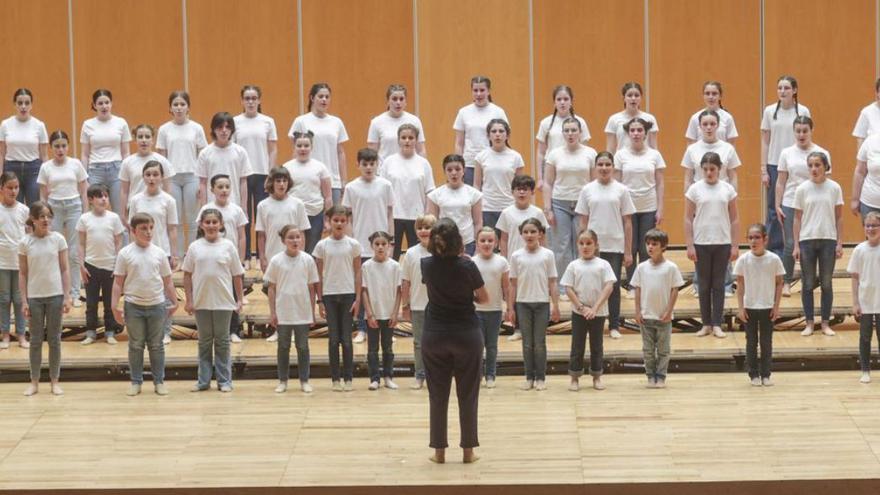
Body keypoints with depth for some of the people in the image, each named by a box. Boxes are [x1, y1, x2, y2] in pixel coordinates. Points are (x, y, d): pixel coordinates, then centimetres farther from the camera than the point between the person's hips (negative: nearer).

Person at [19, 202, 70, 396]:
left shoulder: (58, 239, -3)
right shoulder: (25, 243, -3)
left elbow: (64, 270, 1)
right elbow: (23, 274, 1)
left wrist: (67, 297, -4)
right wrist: (24, 301, -3)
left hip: (55, 295, 0)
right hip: (34, 297, 0)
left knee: (54, 339, 7)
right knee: (36, 340, 8)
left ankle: (55, 380, 16)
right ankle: (34, 381, 16)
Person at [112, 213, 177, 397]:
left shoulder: (159, 253, 2)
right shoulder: (125, 254, -4)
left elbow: (167, 281, 9)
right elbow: (118, 282, -2)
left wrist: (174, 302, 9)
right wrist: (115, 305, -6)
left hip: (157, 305, 1)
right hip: (134, 305, -1)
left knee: (156, 345, 9)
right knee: (136, 345, 8)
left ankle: (159, 381, 16)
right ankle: (136, 382, 15)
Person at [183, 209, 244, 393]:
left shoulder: (228, 246, -1)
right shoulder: (195, 247, 2)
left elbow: (237, 275, 3)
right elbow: (187, 275, 5)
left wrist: (239, 300, 0)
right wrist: (189, 300, 0)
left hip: (223, 302, -1)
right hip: (201, 302, 1)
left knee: (222, 341, 6)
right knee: (204, 341, 10)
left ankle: (224, 380, 11)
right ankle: (203, 380, 15)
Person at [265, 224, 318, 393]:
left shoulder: (307, 260, -2)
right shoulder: (276, 261, -4)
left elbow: (312, 287, 4)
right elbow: (272, 288, 1)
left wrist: (312, 312, 3)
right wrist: (272, 312, -2)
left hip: (302, 313, 0)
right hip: (282, 313, 0)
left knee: (303, 347, 8)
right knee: (283, 347, 9)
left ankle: (304, 381, 16)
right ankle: (282, 381, 17)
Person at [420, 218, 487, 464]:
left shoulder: (427, 265, -7)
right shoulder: (467, 266, -15)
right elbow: (484, 298, -3)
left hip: (434, 335, 2)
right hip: (467, 334, -2)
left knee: (438, 395, 9)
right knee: (467, 395, 7)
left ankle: (439, 450, 12)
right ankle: (468, 450, 11)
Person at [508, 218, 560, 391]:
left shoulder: (547, 255, -1)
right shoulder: (516, 256, 1)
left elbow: (552, 283, 1)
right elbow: (513, 284, 4)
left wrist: (555, 306, -3)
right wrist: (510, 308, 2)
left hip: (542, 303, -1)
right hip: (523, 303, 1)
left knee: (540, 343, 3)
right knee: (527, 343, 6)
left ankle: (540, 377, 10)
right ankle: (529, 377, 13)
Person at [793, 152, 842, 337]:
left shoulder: (834, 188, 0)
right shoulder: (802, 189, 0)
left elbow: (839, 217, 3)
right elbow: (797, 218, 3)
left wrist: (839, 242, -2)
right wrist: (796, 245, -1)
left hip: (828, 240, 0)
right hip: (807, 240, 0)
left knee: (826, 284, 6)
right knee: (808, 284, 5)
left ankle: (825, 323, 13)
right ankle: (809, 324, 11)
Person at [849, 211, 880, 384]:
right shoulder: (860, 250, -2)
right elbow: (855, 277, 1)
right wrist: (855, 303, -2)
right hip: (865, 303, 1)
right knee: (865, 337, 7)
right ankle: (865, 371, 15)